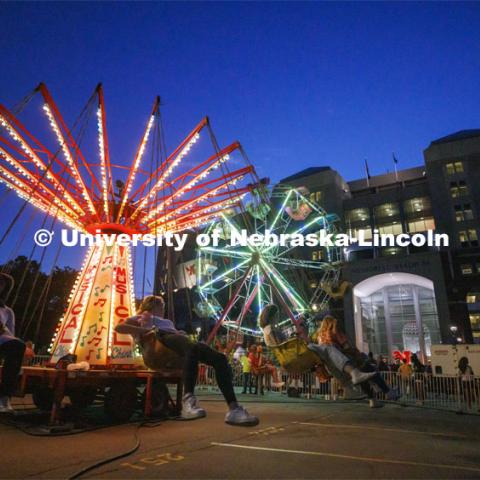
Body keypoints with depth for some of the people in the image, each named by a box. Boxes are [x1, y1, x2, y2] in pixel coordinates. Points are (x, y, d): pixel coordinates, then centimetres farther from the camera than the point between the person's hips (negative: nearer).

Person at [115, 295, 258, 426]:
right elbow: (119, 327, 12)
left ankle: (234, 408, -35)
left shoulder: (167, 321, 45)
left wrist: (181, 333, 6)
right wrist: (146, 330, 0)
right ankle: (188, 401, -56)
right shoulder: (141, 317, 30)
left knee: (219, 358, -23)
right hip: (162, 339, -6)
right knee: (194, 348, -42)